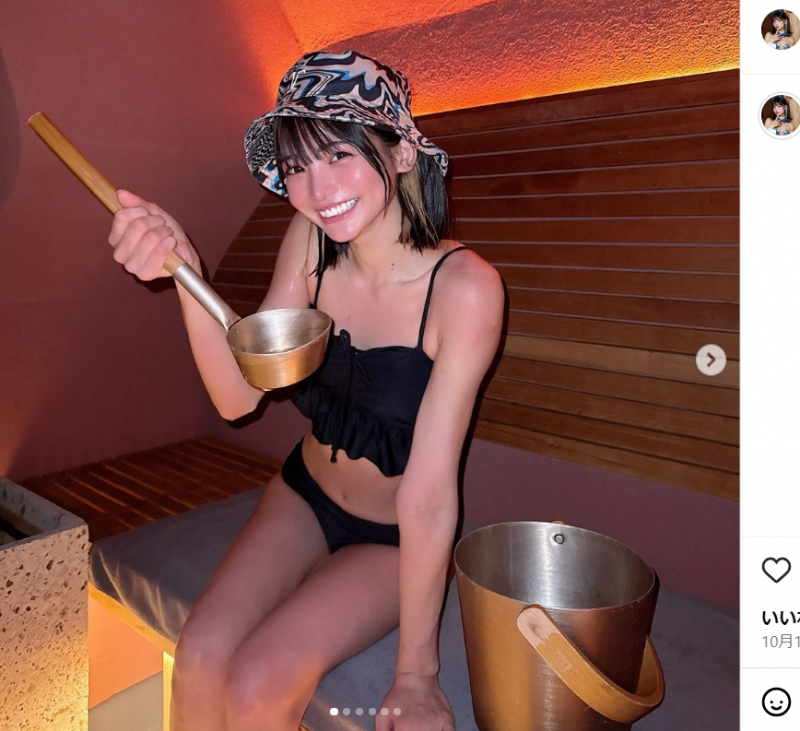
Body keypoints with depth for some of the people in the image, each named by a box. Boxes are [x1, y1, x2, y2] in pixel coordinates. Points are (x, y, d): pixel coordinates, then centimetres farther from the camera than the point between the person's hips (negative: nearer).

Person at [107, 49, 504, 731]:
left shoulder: (464, 286, -28)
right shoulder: (311, 240, -11)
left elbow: (427, 495, -26)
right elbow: (239, 395, -12)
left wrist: (417, 674, -17)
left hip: (396, 540, -3)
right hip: (306, 495, 4)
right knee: (200, 659, -15)